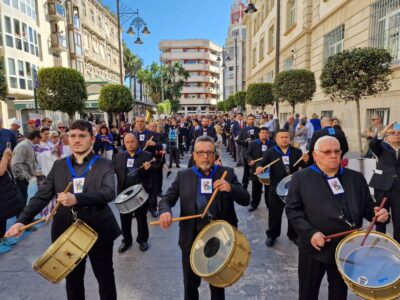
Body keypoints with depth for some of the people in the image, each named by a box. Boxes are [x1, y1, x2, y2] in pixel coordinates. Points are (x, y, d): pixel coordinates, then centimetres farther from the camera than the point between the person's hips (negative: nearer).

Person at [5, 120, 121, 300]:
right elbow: (41, 196, 0)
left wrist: (77, 198, -34)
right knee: (72, 279, 21)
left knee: (105, 277, 16)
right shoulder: (59, 166, 4)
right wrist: (22, 220, -15)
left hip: (98, 231, -2)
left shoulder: (104, 165, -6)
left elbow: (109, 193, -21)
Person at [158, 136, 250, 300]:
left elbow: (245, 200, -7)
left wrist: (230, 188, -27)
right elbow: (167, 198, -2)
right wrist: (165, 211, -24)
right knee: (190, 283, 20)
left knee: (218, 284, 21)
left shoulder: (227, 173, -4)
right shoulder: (183, 175, -2)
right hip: (191, 239, 1)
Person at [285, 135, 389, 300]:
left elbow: (367, 207, 11)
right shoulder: (301, 178, -6)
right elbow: (292, 209, -9)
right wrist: (310, 232, -20)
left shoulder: (356, 178, 7)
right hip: (314, 248, -3)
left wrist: (378, 213, -12)